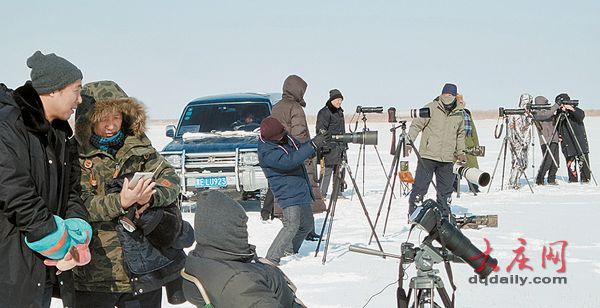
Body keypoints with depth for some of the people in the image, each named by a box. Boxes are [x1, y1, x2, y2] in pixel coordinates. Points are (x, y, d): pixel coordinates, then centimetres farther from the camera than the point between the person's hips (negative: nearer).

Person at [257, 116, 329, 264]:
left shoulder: (286, 137, 4)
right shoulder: (267, 152, -22)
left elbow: (301, 148, 19)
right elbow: (290, 161, -32)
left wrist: (320, 145, -3)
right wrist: (313, 145, -35)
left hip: (302, 190, 9)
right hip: (288, 194, -9)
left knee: (307, 225, 17)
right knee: (292, 225, -21)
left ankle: (289, 251, 34)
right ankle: (271, 259, -19)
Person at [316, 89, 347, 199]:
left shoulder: (340, 112, 19)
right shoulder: (325, 112, -8)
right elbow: (321, 130, -13)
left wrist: (344, 145, 25)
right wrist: (324, 147, -19)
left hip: (340, 147, 8)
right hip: (329, 146, -8)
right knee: (327, 169, -9)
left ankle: (338, 192, 15)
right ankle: (322, 193, -6)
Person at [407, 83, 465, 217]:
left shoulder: (459, 114, 10)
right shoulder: (431, 108, -4)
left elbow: (460, 135, 24)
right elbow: (416, 125, -4)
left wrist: (460, 152, 16)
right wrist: (409, 142, -15)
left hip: (448, 160, 4)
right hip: (428, 156, -4)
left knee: (446, 190, 10)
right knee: (420, 186, -3)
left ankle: (444, 215, 21)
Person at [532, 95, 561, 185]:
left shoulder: (545, 111, 20)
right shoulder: (537, 114, -6)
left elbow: (555, 119, 23)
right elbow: (547, 114, -24)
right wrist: (556, 106, -16)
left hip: (554, 140, 9)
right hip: (546, 141, -9)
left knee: (555, 162, 7)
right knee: (547, 162, -13)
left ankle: (551, 180, 16)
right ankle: (539, 179, -3)